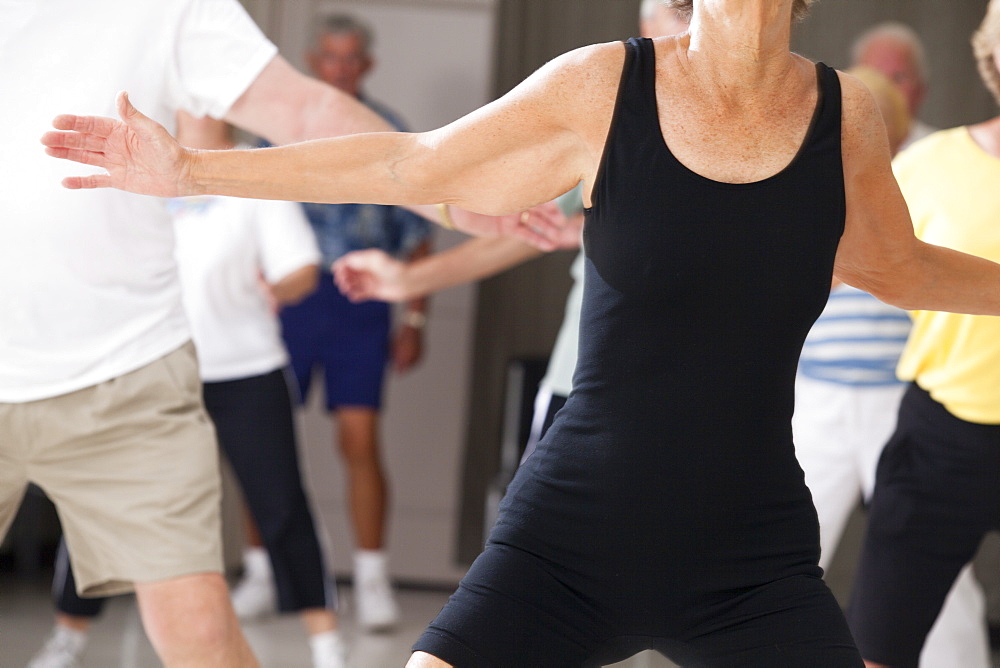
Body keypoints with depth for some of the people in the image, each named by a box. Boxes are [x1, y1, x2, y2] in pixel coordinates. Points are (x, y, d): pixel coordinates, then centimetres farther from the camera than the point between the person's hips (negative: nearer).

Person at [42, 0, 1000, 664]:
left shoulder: (847, 118, -1)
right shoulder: (604, 88, -6)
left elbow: (900, 270, 19)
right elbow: (409, 167, 4)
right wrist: (191, 171, 5)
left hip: (752, 566, 2)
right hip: (569, 542, -2)